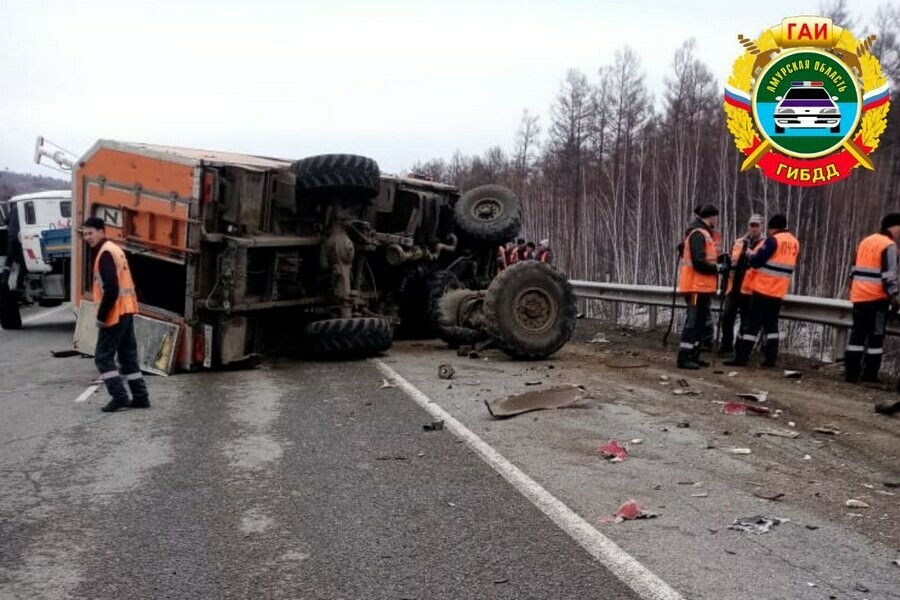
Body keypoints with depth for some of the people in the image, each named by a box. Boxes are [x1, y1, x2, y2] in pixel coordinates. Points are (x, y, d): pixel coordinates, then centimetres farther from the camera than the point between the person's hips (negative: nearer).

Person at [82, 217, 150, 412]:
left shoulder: (105, 253, -13)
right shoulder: (114, 249, 17)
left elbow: (111, 289, -22)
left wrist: (101, 315, -16)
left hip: (115, 313, -9)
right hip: (126, 311, 9)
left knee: (103, 356, -2)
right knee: (128, 355, 12)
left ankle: (119, 396, -4)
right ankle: (140, 397, 13)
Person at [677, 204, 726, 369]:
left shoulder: (703, 233, 17)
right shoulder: (698, 234, -15)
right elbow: (699, 262, -23)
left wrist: (718, 262, 3)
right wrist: (717, 268, -11)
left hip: (702, 286, 10)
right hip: (697, 286, -10)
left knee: (699, 322, 14)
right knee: (693, 321, -10)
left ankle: (693, 355, 20)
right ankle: (683, 358, -8)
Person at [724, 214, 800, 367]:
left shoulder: (773, 240, -14)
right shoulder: (794, 243, 11)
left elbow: (757, 261, -16)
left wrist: (750, 254, 4)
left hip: (764, 289, -7)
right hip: (779, 291, 7)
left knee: (752, 323, -4)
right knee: (771, 324, 14)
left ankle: (741, 358, -3)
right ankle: (771, 358, 11)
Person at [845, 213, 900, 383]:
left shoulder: (865, 242, 15)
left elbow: (854, 270, 19)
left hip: (859, 297, 7)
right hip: (877, 298, -7)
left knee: (857, 334, 9)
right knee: (876, 336, 0)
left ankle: (851, 372, 8)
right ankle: (869, 374, 1)